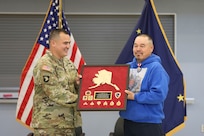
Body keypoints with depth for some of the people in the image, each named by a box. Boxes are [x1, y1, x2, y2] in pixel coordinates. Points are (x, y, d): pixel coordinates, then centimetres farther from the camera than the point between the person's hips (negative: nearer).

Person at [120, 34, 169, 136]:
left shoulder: (156, 68, -11)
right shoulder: (127, 67, 10)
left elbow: (159, 95, -21)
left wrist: (135, 97, -18)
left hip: (149, 123, -6)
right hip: (128, 121, 6)